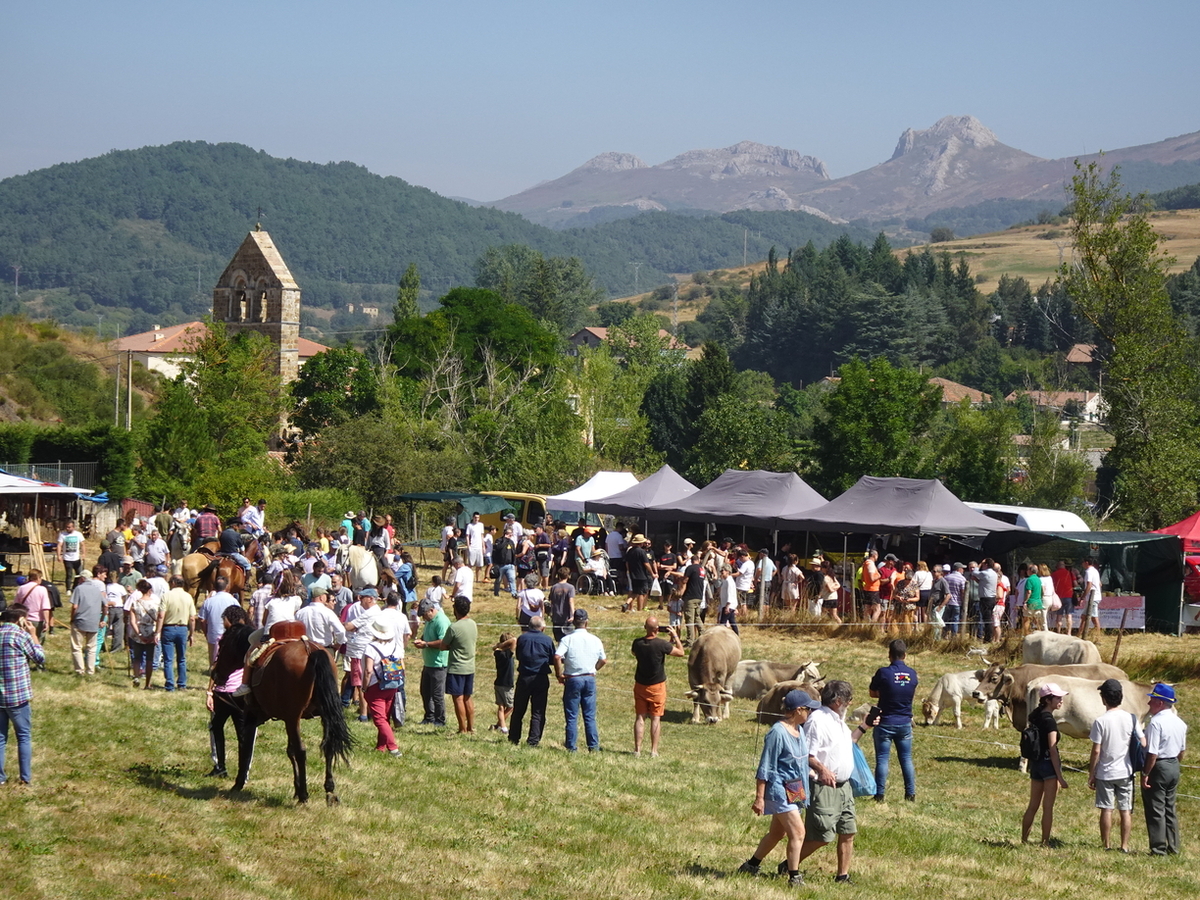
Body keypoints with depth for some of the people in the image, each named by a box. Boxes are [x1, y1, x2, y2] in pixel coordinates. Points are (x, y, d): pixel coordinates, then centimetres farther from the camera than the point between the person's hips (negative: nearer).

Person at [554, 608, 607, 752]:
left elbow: (557, 657, -21)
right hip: (590, 679, 3)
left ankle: (571, 746, 6)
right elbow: (603, 660, 12)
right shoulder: (595, 640, 2)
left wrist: (559, 675, -9)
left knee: (572, 716, 4)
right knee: (590, 716, 8)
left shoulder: (567, 639, -9)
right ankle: (593, 746, 7)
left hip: (573, 679, -3)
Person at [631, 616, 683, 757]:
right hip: (657, 686, -3)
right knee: (655, 718, 4)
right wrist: (675, 636, 3)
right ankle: (654, 750, 3)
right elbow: (680, 652, -8)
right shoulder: (661, 644, -19)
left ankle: (637, 750, 6)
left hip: (640, 685, 3)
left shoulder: (637, 643, -8)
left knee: (640, 717, 8)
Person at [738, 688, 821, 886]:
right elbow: (765, 768, -16)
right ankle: (794, 877, -2)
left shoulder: (800, 730, 7)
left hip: (796, 790, 9)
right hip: (780, 790, -9)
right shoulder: (777, 733, -19)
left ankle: (751, 865, 30)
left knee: (777, 832, 16)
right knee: (797, 832, -10)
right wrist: (759, 798, -16)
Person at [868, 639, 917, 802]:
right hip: (905, 723, 4)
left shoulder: (883, 673, -14)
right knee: (906, 759, 12)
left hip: (885, 723, -3)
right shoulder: (912, 674, -2)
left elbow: (873, 694, -2)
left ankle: (879, 795, 4)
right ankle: (911, 793, 15)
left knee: (882, 759, 2)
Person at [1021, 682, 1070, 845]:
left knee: (1033, 805, 15)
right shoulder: (1049, 720, -16)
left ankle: (1024, 840, 21)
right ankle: (1045, 843, 4)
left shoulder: (1034, 717, 8)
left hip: (1035, 764, 8)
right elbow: (1053, 750, -18)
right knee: (1048, 807, 1)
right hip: (1049, 764, -8)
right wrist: (1060, 777, -16)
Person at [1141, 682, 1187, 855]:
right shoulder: (1180, 723, 6)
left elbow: (1152, 753, -22)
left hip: (1158, 767, -8)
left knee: (1155, 810, 0)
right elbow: (1182, 750, 14)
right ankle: (1173, 846, 20)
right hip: (1174, 767, 8)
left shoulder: (1156, 722, -20)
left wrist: (1145, 774, -17)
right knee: (1170, 808, 16)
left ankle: (1159, 849, 2)